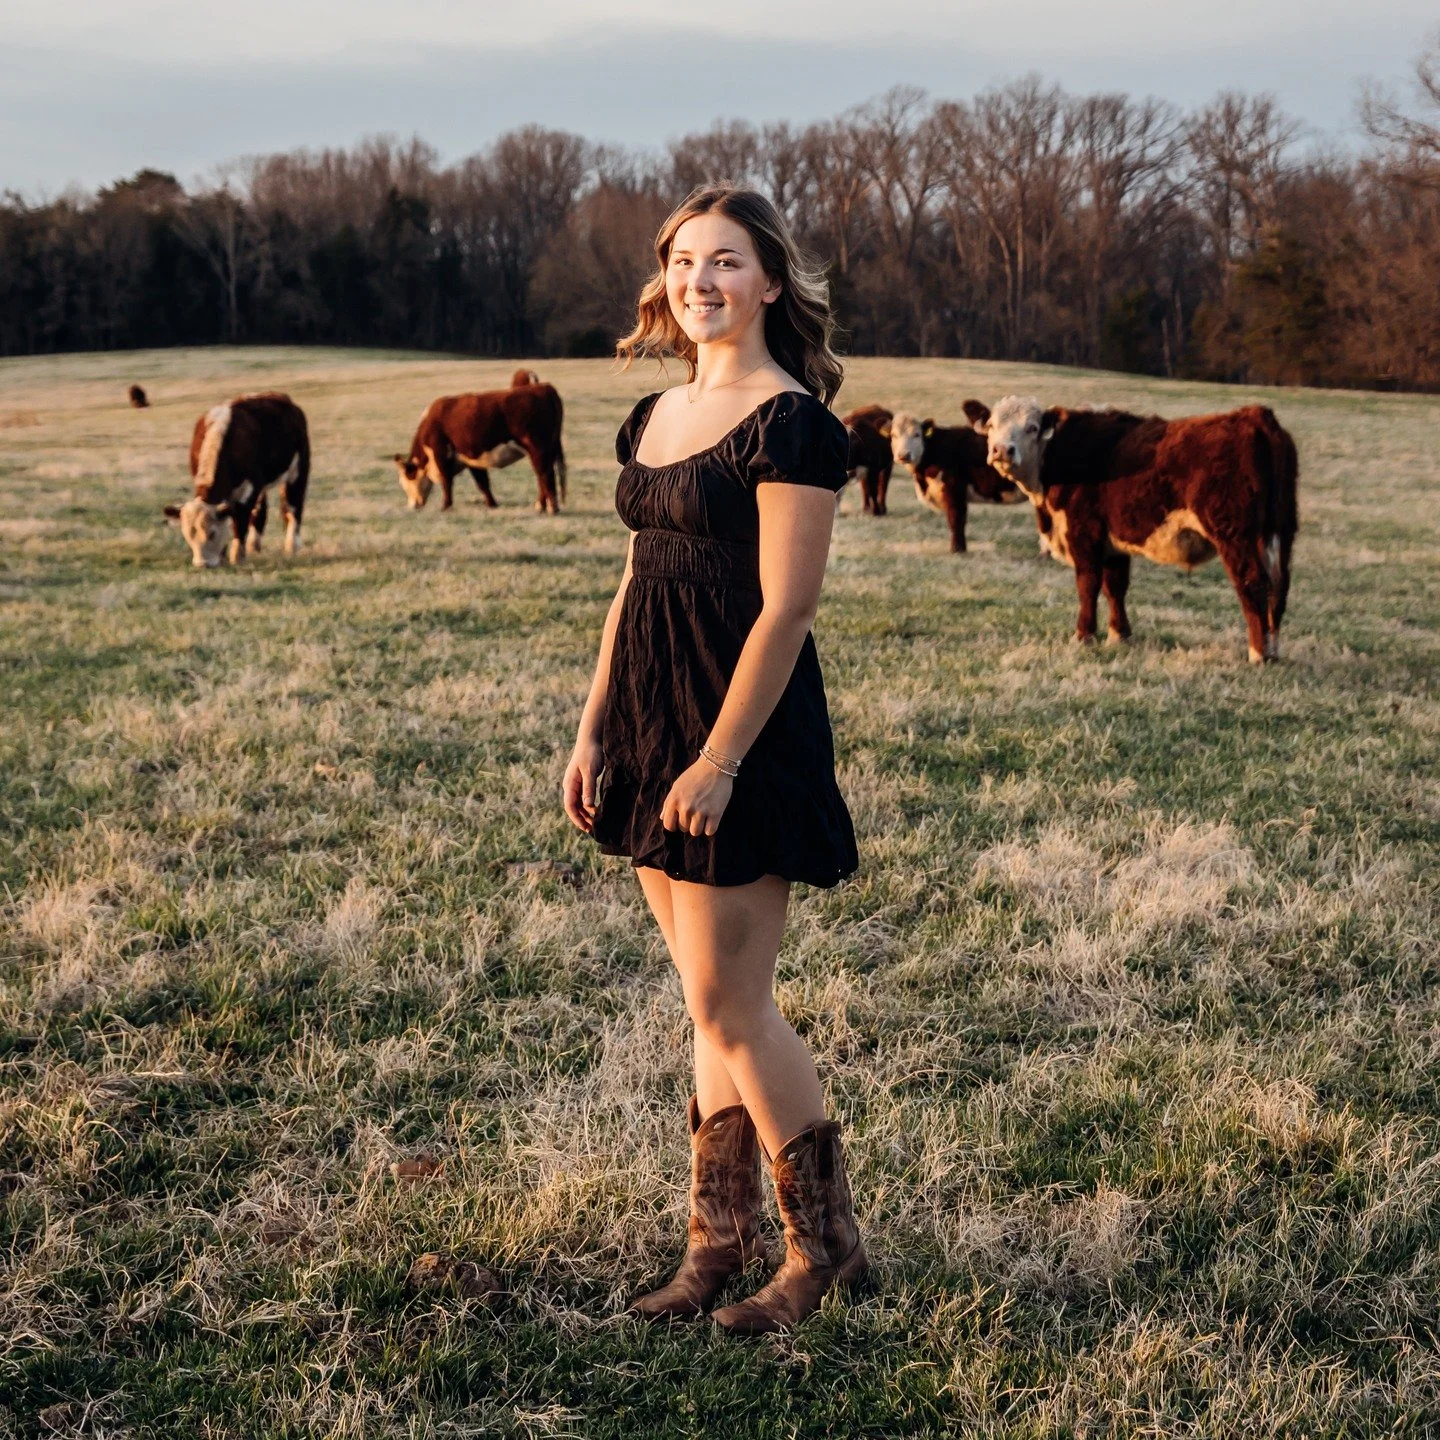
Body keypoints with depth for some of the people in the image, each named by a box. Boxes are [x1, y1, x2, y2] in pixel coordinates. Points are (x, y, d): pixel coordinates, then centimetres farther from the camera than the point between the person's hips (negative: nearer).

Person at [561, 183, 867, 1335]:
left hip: (743, 725, -8)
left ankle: (827, 1244, 12)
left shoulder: (791, 424, -12)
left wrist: (719, 760, -20)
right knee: (717, 1002, 13)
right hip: (650, 721, 8)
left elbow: (786, 608, -16)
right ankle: (718, 1244, 21)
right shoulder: (655, 418, 13)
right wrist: (592, 732, 13)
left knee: (729, 1002, -3)